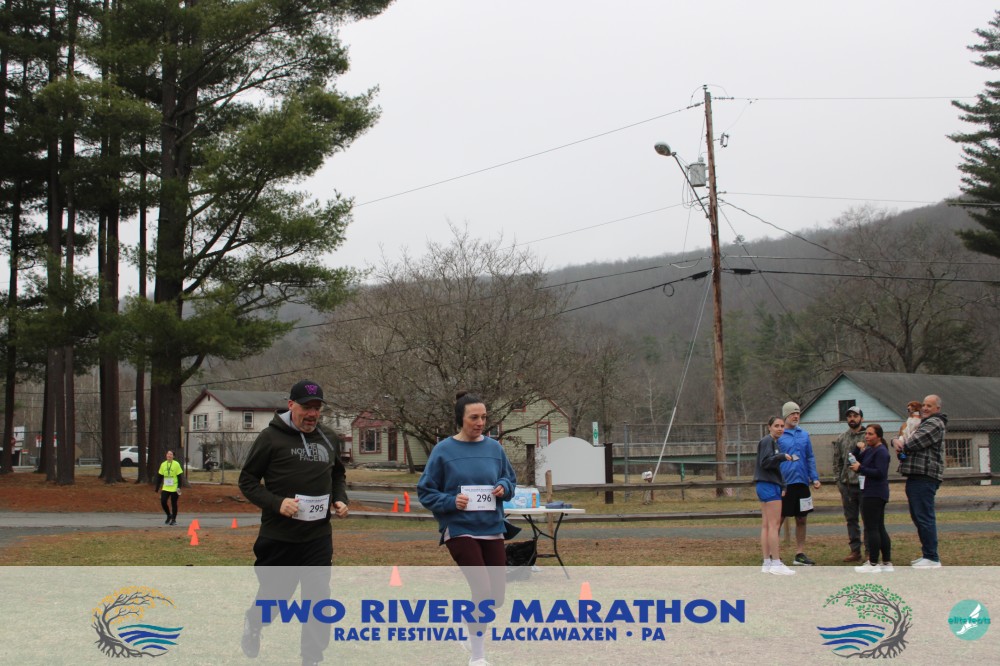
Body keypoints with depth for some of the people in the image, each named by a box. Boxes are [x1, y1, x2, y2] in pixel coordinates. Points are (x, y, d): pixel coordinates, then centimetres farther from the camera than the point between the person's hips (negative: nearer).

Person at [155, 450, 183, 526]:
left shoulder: (176, 464, -6)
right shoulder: (163, 464, 6)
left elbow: (179, 477, -6)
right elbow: (159, 476, 11)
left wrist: (179, 487, -13)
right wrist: (157, 487, 9)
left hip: (174, 488, -4)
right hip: (165, 488, 4)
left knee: (174, 504, 2)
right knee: (163, 502, -6)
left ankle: (174, 519, 14)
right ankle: (169, 515, 17)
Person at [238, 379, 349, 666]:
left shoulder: (329, 440, 9)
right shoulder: (271, 437, -7)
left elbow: (338, 476, 25)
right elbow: (247, 480, -5)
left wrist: (340, 499, 4)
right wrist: (276, 503, -19)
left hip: (319, 538, 4)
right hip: (279, 537, -3)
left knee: (318, 599, 1)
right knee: (273, 594, 11)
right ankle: (253, 625, 43)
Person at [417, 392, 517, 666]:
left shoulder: (494, 448, 4)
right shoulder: (443, 450, -5)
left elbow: (510, 480, 16)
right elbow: (425, 491, -1)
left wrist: (503, 487, -7)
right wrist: (451, 502, -17)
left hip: (492, 529, 4)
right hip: (459, 529, -4)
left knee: (496, 596, 6)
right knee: (483, 589, -17)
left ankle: (474, 632, 37)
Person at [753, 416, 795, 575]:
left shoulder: (774, 442, 21)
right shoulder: (767, 441, -9)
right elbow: (765, 462, -19)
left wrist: (782, 486, 22)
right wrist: (782, 456, -28)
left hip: (768, 485, 10)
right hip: (769, 485, -10)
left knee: (766, 525, 7)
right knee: (774, 524, -11)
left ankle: (767, 564, 7)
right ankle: (776, 564, -12)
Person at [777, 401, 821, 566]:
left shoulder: (804, 435, 12)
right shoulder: (778, 436, -3)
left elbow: (810, 458, 16)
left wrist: (815, 478, 5)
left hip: (801, 483, 5)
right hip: (784, 484, -5)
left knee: (801, 520, 10)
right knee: (778, 520, -1)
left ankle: (800, 554, 18)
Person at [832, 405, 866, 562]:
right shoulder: (841, 438, 11)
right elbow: (837, 461, 14)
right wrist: (838, 480, 7)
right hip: (847, 484, 5)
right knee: (851, 519, 9)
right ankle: (855, 550, 16)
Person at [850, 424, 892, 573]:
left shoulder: (881, 451, -13)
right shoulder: (869, 450, 16)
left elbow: (880, 473, -22)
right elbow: (856, 461, 16)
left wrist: (860, 468, -17)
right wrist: (858, 450, 0)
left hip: (875, 495, -10)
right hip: (872, 494, 10)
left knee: (871, 529, -8)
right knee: (879, 528, 12)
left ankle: (873, 564, -7)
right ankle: (887, 562, 16)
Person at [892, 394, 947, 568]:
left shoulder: (935, 423, -8)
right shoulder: (925, 423, 25)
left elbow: (914, 443, -17)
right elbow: (903, 439, 21)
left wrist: (901, 445, 4)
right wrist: (896, 441, -4)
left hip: (925, 477, -11)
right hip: (916, 476, 11)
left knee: (924, 517, -12)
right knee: (918, 516, 15)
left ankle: (932, 558, -12)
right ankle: (927, 554, 21)